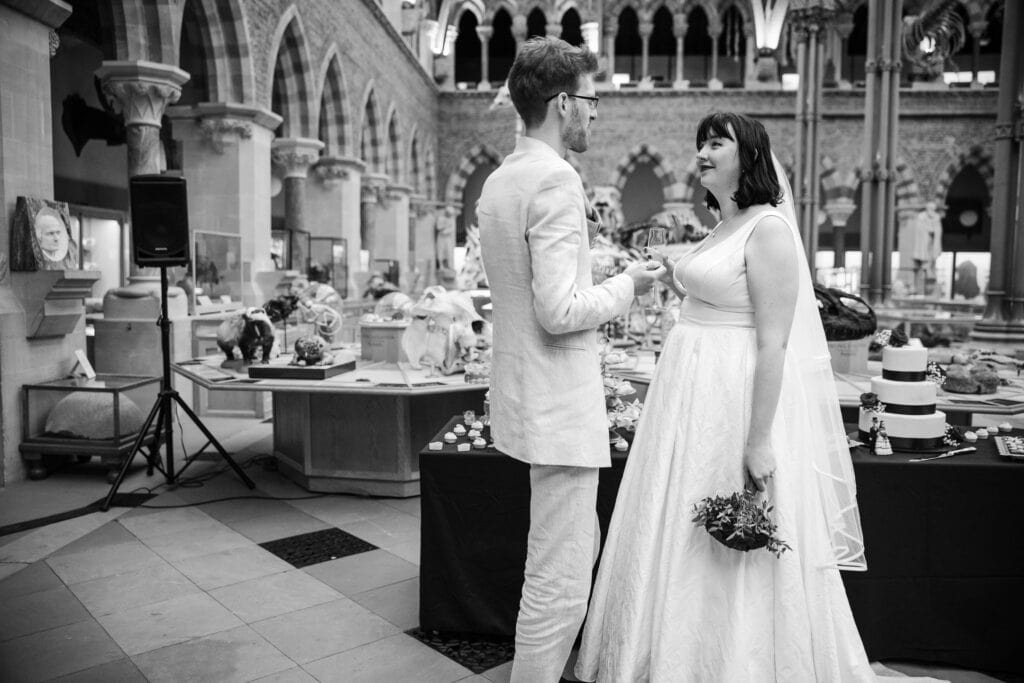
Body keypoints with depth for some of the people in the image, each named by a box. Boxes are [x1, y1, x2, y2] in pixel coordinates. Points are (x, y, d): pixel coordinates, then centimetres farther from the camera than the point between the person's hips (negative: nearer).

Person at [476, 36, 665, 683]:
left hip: (529, 393, 11)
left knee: (579, 553, 25)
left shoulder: (500, 179, 12)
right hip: (559, 404, -11)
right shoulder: (556, 178, -18)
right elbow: (559, 310, -24)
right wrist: (627, 285, -9)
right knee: (560, 580, 2)